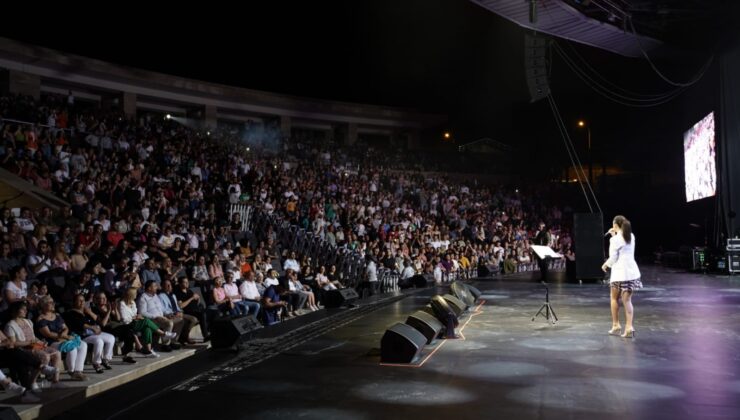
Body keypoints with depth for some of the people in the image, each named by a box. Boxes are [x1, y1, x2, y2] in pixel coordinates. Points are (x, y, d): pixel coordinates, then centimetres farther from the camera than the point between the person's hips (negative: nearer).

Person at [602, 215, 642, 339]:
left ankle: (616, 326, 17)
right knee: (627, 300, 7)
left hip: (620, 273, -6)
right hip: (632, 272, 6)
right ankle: (629, 327, -2)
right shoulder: (631, 236, 9)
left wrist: (606, 264, 9)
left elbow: (613, 258, -10)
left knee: (614, 298, 13)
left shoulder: (615, 239, -12)